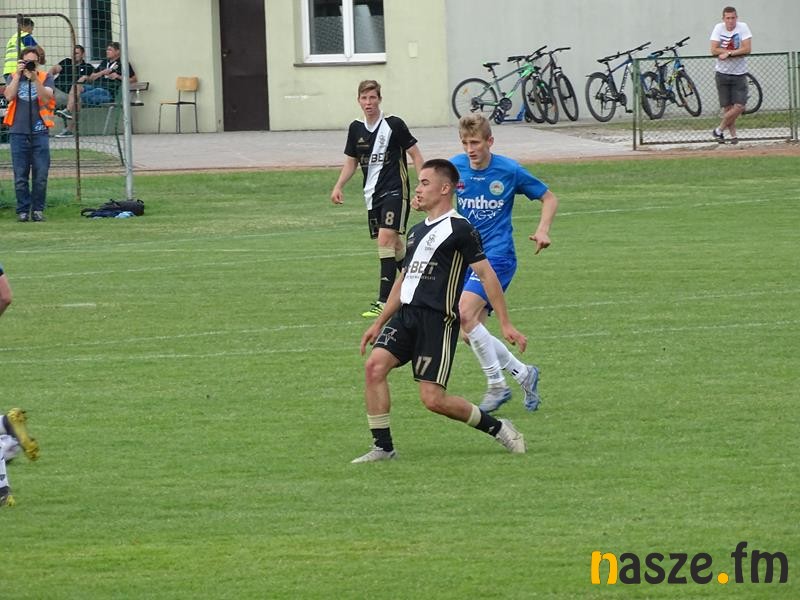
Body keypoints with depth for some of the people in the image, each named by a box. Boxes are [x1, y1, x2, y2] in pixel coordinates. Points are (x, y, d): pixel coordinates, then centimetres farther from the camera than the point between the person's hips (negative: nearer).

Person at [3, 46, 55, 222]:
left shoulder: (45, 77, 8)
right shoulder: (13, 78, 11)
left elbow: (47, 98, -9)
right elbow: (9, 96, -6)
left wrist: (35, 79, -17)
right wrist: (18, 75, -9)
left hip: (39, 132, 0)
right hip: (18, 133, 0)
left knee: (40, 176, -3)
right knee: (20, 176, 0)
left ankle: (38, 209, 7)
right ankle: (23, 210, 7)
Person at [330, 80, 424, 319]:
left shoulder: (394, 124, -9)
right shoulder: (356, 128, 8)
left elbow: (415, 154, -4)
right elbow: (351, 161, 18)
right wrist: (338, 186, 5)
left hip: (395, 189, -6)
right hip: (372, 192, 6)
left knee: (386, 239, -18)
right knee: (394, 244, 12)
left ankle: (384, 301, -21)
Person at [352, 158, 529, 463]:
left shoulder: (459, 229, -5)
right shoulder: (417, 231, 19)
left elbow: (486, 274, -7)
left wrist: (505, 324, -10)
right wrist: (379, 323, 27)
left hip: (438, 319, -7)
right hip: (407, 314, 7)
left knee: (433, 399, -10)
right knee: (374, 365, -14)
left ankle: (497, 428, 10)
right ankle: (383, 447, -7)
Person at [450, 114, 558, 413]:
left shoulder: (509, 170, -8)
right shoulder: (455, 167, 0)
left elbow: (549, 198, 4)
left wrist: (542, 230, -13)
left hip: (498, 254, -6)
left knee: (465, 313, -25)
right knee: (470, 334, 1)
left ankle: (497, 385, -14)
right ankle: (523, 374, 19)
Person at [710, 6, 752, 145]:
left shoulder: (743, 27, -7)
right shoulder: (719, 28, -4)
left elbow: (747, 49, -15)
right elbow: (714, 50, -11)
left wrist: (728, 53, -18)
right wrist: (736, 52, -16)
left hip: (739, 74, 0)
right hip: (722, 73, 0)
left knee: (739, 106, -10)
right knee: (727, 107, 1)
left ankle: (719, 130, 5)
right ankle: (733, 135, 13)